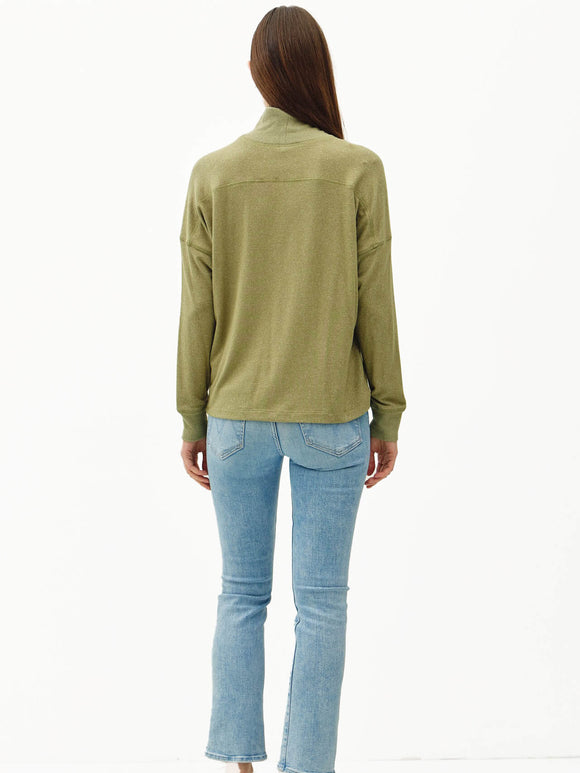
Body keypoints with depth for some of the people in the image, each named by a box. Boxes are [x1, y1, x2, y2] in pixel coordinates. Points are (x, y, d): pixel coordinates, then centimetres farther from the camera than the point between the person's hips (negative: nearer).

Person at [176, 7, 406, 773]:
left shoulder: (212, 174, -4)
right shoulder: (358, 170, -8)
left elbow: (197, 311, -2)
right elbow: (375, 304, -7)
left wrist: (192, 420, 7)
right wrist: (388, 417, 2)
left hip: (237, 419, 2)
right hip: (331, 420, -2)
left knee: (242, 594, 14)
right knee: (321, 603, 6)